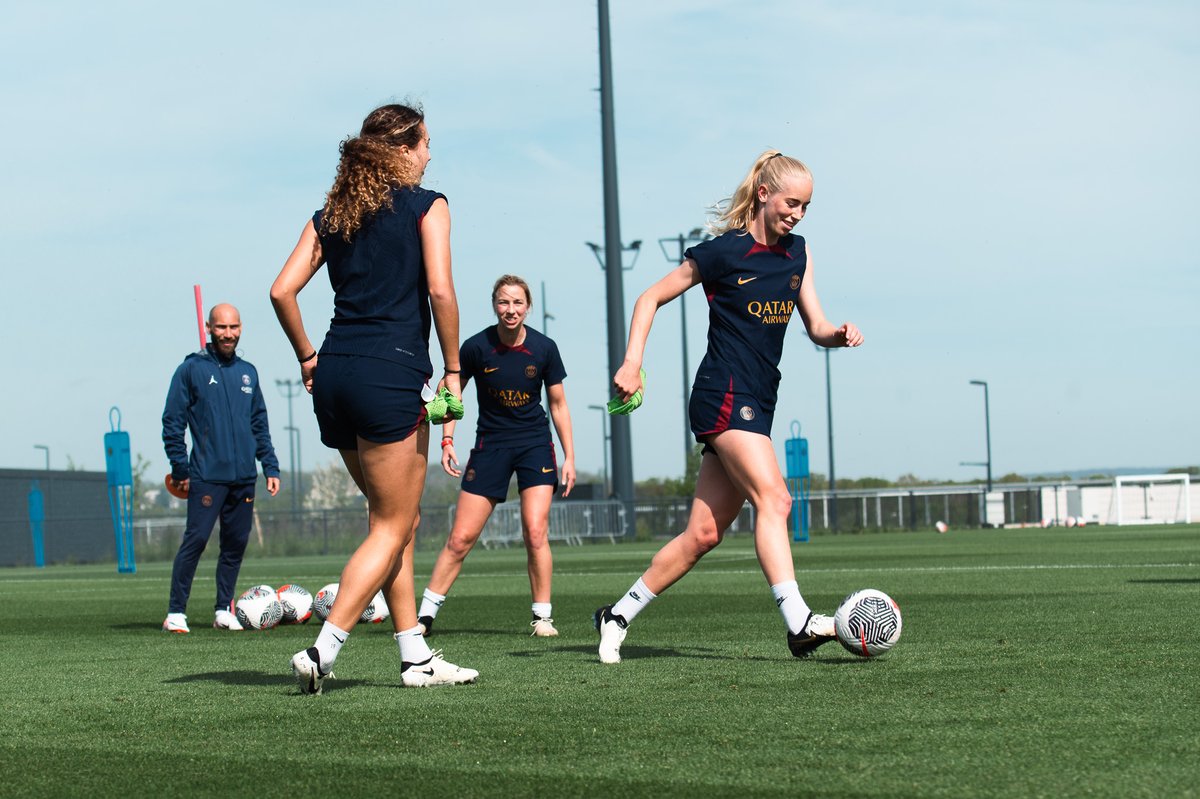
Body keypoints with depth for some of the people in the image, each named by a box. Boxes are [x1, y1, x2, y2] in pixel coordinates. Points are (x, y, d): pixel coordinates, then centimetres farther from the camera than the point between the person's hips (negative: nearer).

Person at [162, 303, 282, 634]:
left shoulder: (247, 372, 15)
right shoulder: (192, 369, 0)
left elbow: (260, 424, 20)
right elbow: (172, 421, -2)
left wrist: (271, 467, 13)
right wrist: (180, 470, -7)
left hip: (244, 477, 5)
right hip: (206, 477, -5)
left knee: (236, 544, 6)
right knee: (195, 540, -11)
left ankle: (223, 611, 16)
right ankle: (176, 612, -7)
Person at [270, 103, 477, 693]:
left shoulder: (331, 213, 15)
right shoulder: (425, 205, 1)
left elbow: (281, 291, 7)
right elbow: (440, 290, -10)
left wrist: (307, 357, 17)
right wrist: (453, 370, -3)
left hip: (334, 377, 6)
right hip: (391, 374, -6)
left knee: (399, 518, 17)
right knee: (391, 528, 0)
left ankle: (416, 657, 17)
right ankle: (322, 652, -12)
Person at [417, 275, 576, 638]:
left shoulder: (544, 348, -7)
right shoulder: (477, 346, -11)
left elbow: (558, 405, 3)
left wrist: (569, 457, 1)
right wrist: (447, 440, -6)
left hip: (535, 444, 0)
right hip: (490, 444, 0)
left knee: (535, 533, -12)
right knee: (461, 538, -3)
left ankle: (542, 616, 0)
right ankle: (425, 615, 5)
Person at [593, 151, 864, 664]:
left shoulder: (797, 252, 14)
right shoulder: (724, 252, -6)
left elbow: (816, 327, 13)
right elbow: (652, 298, 0)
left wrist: (840, 334, -10)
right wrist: (632, 362, -10)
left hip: (757, 405, 7)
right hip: (724, 395, -7)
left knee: (704, 533, 4)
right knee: (773, 498, -24)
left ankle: (618, 616, 14)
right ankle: (798, 624, -33)